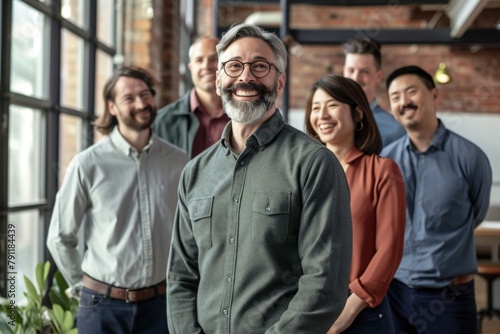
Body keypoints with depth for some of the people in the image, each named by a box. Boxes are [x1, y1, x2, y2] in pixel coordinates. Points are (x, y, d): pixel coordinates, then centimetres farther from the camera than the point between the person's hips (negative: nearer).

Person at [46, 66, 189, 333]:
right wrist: (89, 286, 6)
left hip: (160, 302, 2)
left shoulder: (179, 162, -3)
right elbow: (60, 238, 0)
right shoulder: (87, 164, -9)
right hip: (104, 306, -2)